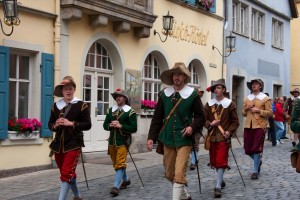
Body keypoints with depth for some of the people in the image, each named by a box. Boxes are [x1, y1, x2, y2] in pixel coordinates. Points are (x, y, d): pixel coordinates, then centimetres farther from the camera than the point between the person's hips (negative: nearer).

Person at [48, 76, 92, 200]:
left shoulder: (81, 105, -5)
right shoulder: (56, 105, 8)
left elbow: (88, 125, -9)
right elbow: (50, 124, 13)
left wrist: (72, 123, -19)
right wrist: (55, 125, -10)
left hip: (73, 144, -5)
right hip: (58, 144, 5)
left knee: (67, 173, -12)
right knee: (69, 173, 17)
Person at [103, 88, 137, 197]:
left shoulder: (130, 112, -6)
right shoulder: (110, 110, 11)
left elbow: (133, 128, -11)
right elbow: (105, 125, 11)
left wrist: (120, 126, -19)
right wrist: (111, 125, -10)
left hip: (123, 141, -6)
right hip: (112, 141, 6)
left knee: (120, 164, -12)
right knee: (116, 163, 16)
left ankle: (116, 186, -15)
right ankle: (125, 179, 36)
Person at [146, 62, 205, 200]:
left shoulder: (192, 94, -4)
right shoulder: (164, 94, 4)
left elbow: (200, 116, 2)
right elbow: (157, 118, 6)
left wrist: (192, 127, -17)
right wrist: (151, 137, -1)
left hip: (184, 140, -4)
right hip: (168, 139, 4)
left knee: (179, 175, -12)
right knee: (170, 174, 14)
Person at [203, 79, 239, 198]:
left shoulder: (230, 104, -2)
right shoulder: (209, 104, 7)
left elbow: (235, 121, 2)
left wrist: (229, 131, -12)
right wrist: (210, 124, -13)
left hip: (223, 137, -4)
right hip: (212, 137, 4)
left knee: (221, 161, -10)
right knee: (214, 161, 13)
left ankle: (218, 186, -7)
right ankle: (220, 180, 34)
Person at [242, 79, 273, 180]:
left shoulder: (265, 98, 1)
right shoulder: (247, 98, 13)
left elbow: (270, 113, -2)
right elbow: (243, 113, 18)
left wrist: (258, 110, -14)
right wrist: (246, 108, -3)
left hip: (259, 126, -4)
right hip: (248, 126, 5)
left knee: (256, 149, -5)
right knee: (248, 150, 6)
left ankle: (255, 171, 6)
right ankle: (258, 161, 34)